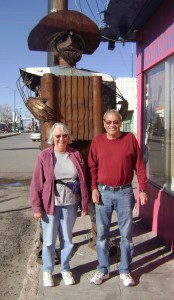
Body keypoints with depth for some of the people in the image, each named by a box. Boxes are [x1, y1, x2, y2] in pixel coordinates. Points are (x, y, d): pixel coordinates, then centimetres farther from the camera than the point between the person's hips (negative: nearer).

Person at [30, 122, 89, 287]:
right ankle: (47, 271, 31)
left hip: (70, 205, 2)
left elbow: (83, 181, 3)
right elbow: (36, 183, -5)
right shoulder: (44, 156, -6)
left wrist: (85, 205, 3)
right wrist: (37, 207, -8)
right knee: (49, 241, 10)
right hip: (50, 205, -2)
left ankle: (65, 269, 35)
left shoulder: (76, 155, 0)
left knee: (67, 239, 15)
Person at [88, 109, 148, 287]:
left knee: (126, 233, 8)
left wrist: (142, 189, -1)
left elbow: (139, 166, 0)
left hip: (124, 192, -1)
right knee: (102, 233, 10)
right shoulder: (97, 141, 1)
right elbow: (92, 167, 5)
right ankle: (102, 270, 27)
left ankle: (125, 271, 25)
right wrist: (94, 188, -3)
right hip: (103, 192, 1)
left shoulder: (130, 139, -2)